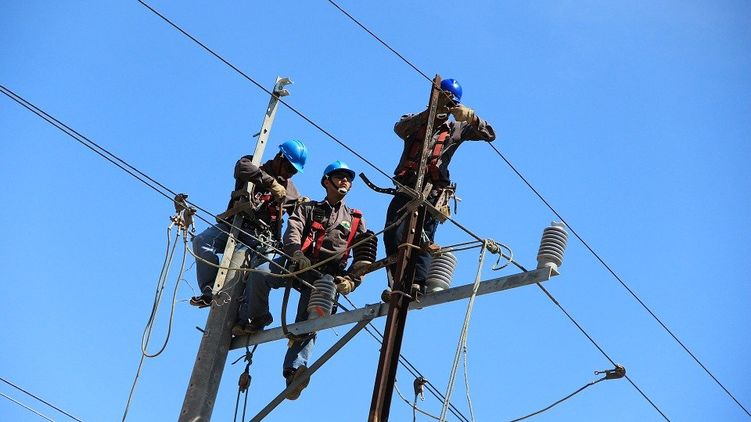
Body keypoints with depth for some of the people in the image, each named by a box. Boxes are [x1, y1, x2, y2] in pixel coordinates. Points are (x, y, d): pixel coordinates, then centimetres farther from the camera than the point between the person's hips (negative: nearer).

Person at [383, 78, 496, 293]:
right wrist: (430, 113, -19)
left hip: (432, 193, 0)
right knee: (393, 235, -15)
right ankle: (396, 282, -17)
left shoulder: (456, 129, 20)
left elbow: (489, 135, 12)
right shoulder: (415, 122, 19)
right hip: (406, 190, 1)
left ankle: (418, 283, -20)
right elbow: (400, 128, -5)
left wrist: (470, 117, -7)